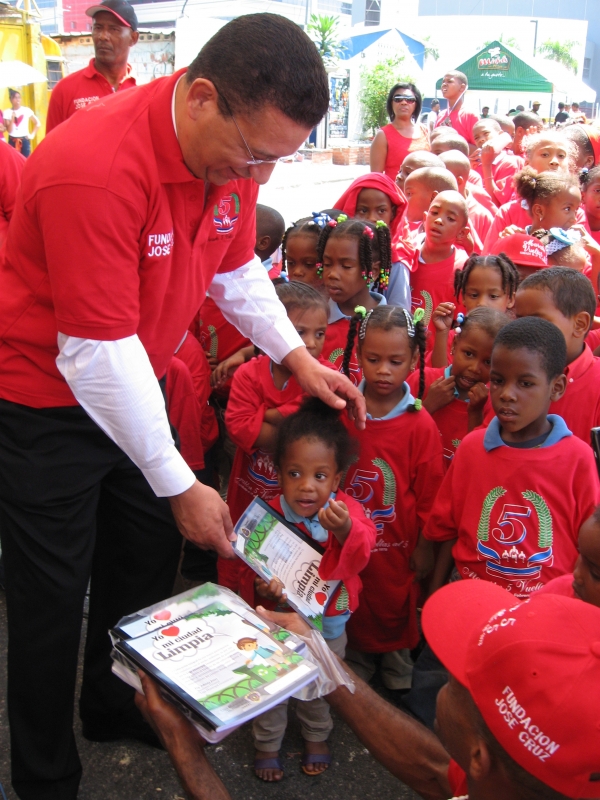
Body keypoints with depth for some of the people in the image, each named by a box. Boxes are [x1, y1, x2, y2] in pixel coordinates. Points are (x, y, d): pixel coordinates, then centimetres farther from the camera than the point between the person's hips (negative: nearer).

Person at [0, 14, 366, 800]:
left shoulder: (232, 152, -7)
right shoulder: (95, 169, -32)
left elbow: (237, 268, 9)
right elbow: (98, 352, -30)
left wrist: (297, 357, -3)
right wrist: (179, 486, -23)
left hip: (130, 383, 7)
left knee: (149, 557, 16)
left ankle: (115, 704, 43)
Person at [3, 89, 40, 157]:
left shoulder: (27, 110, -1)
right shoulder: (7, 112, -1)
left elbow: (38, 123, 6)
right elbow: (9, 130, -6)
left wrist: (32, 135, -3)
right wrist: (12, 118, -16)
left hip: (24, 140, 0)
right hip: (12, 141, 0)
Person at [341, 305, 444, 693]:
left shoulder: (420, 425, -17)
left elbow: (429, 494, -8)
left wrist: (425, 546, -3)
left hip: (397, 544, -2)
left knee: (397, 606, 18)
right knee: (352, 608, 22)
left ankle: (399, 667, 46)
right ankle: (357, 663, 48)